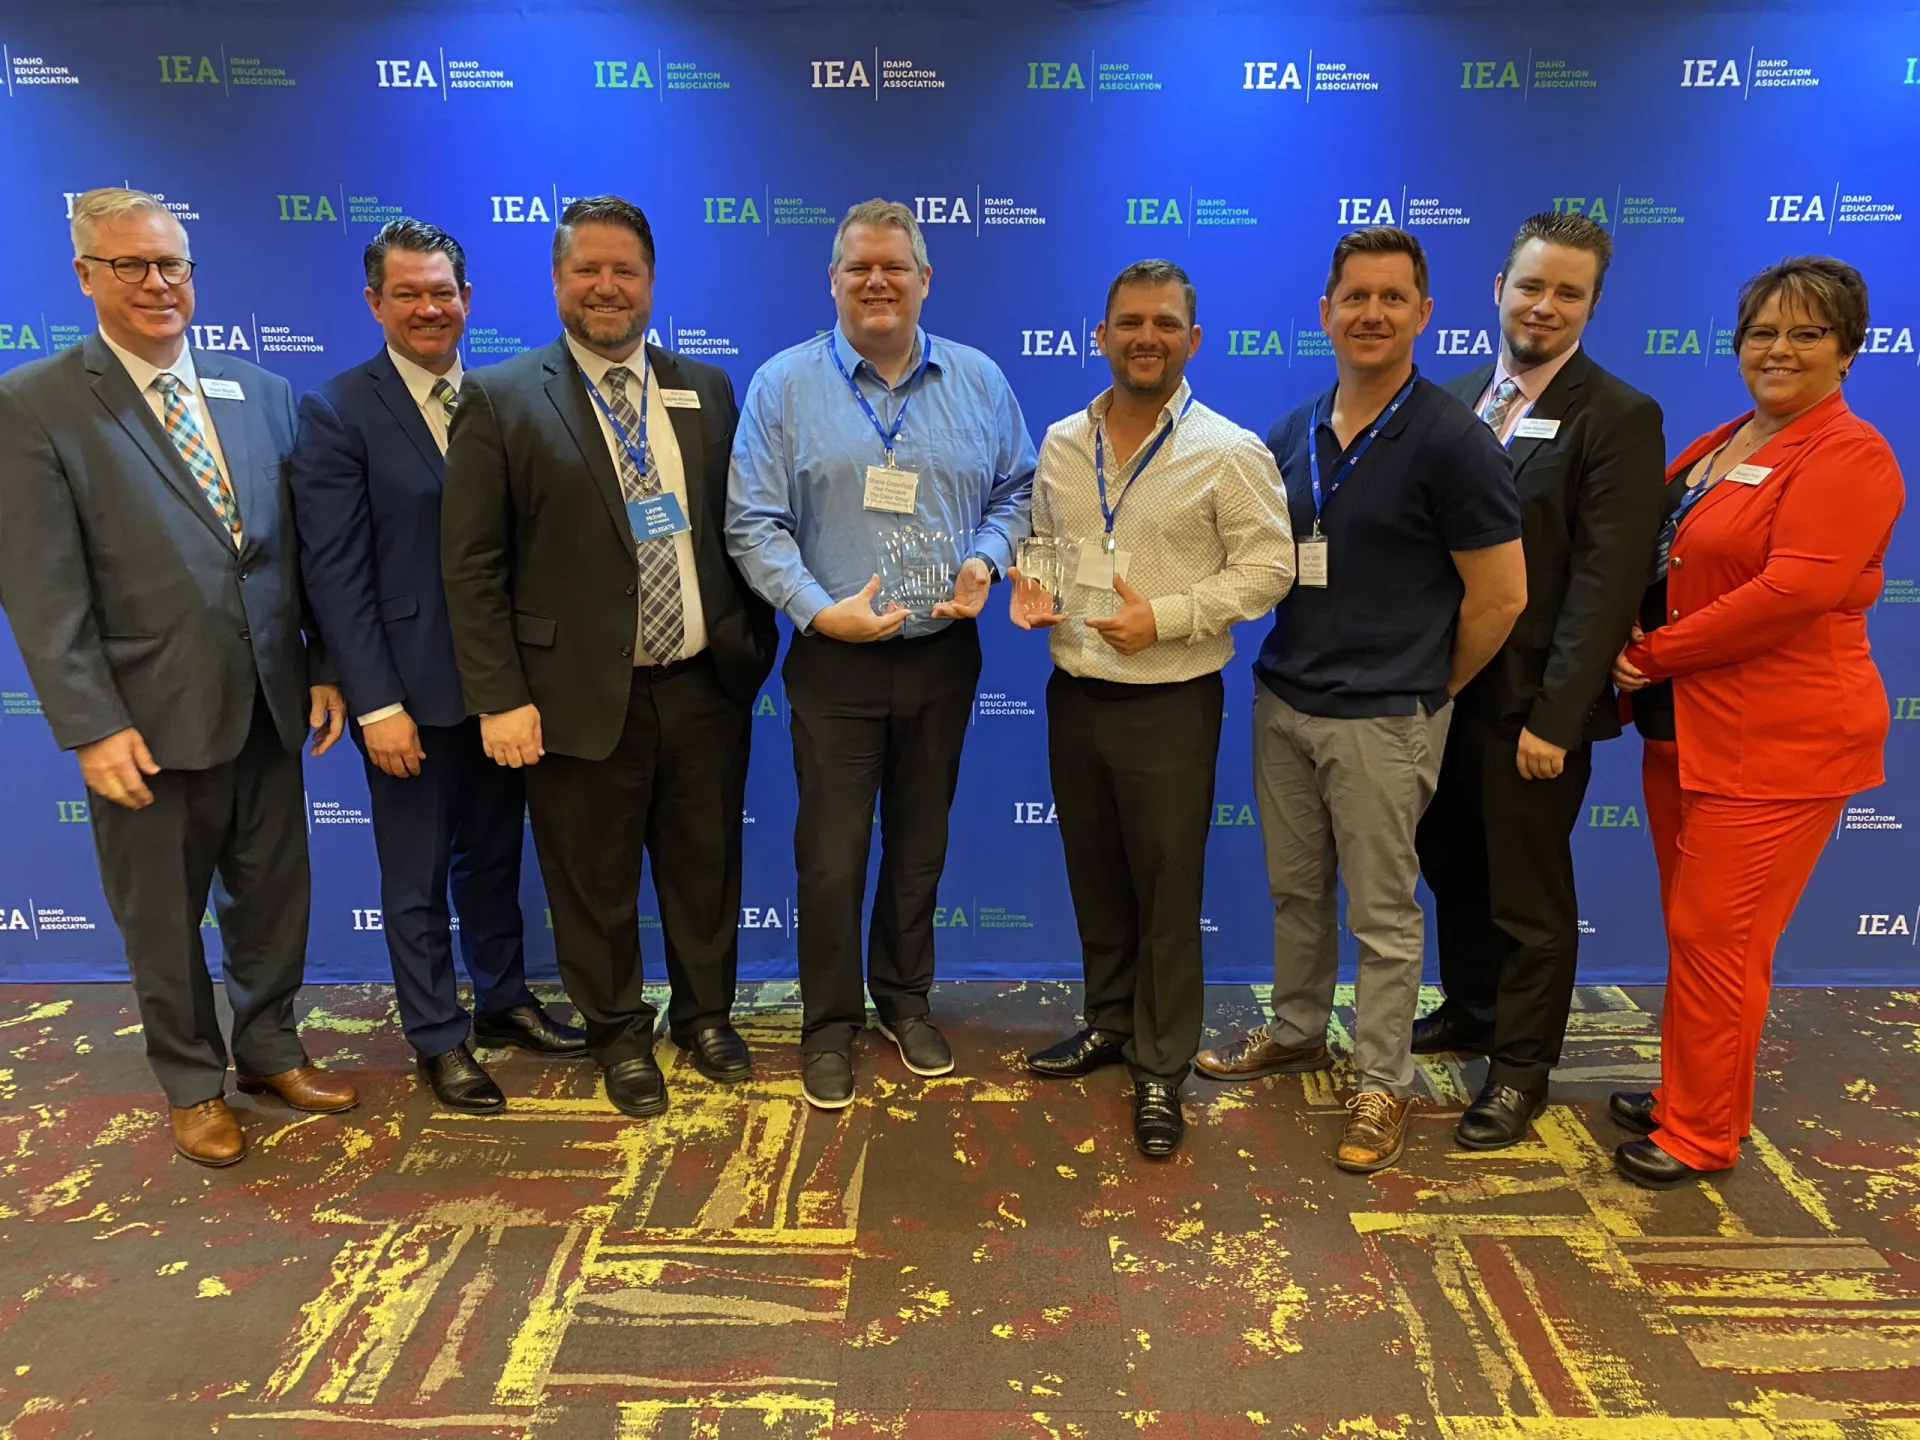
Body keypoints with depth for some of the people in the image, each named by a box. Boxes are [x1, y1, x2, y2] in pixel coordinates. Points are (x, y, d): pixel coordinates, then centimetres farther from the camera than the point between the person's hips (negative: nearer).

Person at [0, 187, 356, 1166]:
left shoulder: (260, 392, 7)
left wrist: (323, 668, 5)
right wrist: (92, 729, -15)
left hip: (269, 707, 4)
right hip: (151, 720, -3)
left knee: (274, 899, 16)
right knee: (162, 921, 13)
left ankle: (269, 1048, 37)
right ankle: (191, 1084, 33)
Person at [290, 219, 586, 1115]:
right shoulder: (336, 412, -7)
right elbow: (334, 571, -11)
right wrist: (376, 703, -15)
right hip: (410, 689, -4)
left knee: (494, 857, 19)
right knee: (417, 880, 11)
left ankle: (503, 1000, 37)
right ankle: (437, 1039, 27)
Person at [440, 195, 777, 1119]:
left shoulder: (707, 390, 9)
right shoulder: (500, 401, -3)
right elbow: (471, 566, -6)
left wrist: (754, 644, 8)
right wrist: (500, 698, -10)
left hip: (704, 687, 3)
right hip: (581, 698, -3)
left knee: (706, 870, 15)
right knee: (596, 886, 11)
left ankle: (705, 1016, 38)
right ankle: (620, 1036, 34)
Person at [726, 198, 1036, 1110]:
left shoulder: (979, 382, 5)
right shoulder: (784, 385, -3)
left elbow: (1016, 492, 10)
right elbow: (753, 523, -7)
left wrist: (986, 563, -10)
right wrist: (820, 611, -18)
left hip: (943, 655, 3)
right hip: (835, 659, -2)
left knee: (921, 844, 15)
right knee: (831, 855, 4)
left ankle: (905, 1000, 34)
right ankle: (830, 1025, 23)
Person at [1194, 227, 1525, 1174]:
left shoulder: (1451, 441, -12)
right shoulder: (1290, 437, 6)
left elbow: (1501, 596, -9)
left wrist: (1428, 690, -1)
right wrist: (1289, 667, 6)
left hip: (1382, 720, -6)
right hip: (1282, 701, 6)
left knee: (1382, 911, 5)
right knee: (1293, 888, 18)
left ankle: (1383, 1083, 21)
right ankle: (1296, 1030, 37)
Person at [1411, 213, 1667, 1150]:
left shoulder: (1620, 419, -10)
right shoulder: (1454, 400, 7)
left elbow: (1605, 581, -16)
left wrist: (1555, 715, -19)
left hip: (1530, 701, -6)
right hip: (1442, 687, 6)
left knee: (1528, 894, 8)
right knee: (1453, 868, 19)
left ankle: (1519, 1066, 25)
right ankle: (1470, 1011, 41)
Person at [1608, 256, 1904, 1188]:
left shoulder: (1848, 457, -11)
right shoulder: (1715, 448, 14)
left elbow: (1794, 590, -22)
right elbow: (1661, 560, 16)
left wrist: (1656, 653, -15)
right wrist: (1645, 659, -3)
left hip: (1780, 742, -8)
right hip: (1689, 725, 8)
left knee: (1715, 938, -2)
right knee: (1692, 928, 16)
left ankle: (1701, 1135, 14)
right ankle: (1688, 1093, 32)